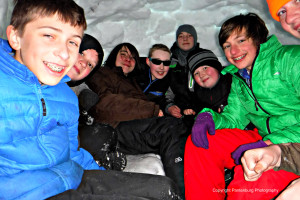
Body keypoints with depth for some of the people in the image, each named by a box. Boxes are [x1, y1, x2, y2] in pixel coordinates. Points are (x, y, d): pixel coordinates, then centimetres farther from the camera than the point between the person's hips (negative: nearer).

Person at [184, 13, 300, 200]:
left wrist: (269, 144, -26)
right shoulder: (238, 81, 14)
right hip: (265, 140, 7)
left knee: (249, 178, -34)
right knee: (198, 144, -8)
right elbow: (233, 118, 12)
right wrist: (208, 116, -10)